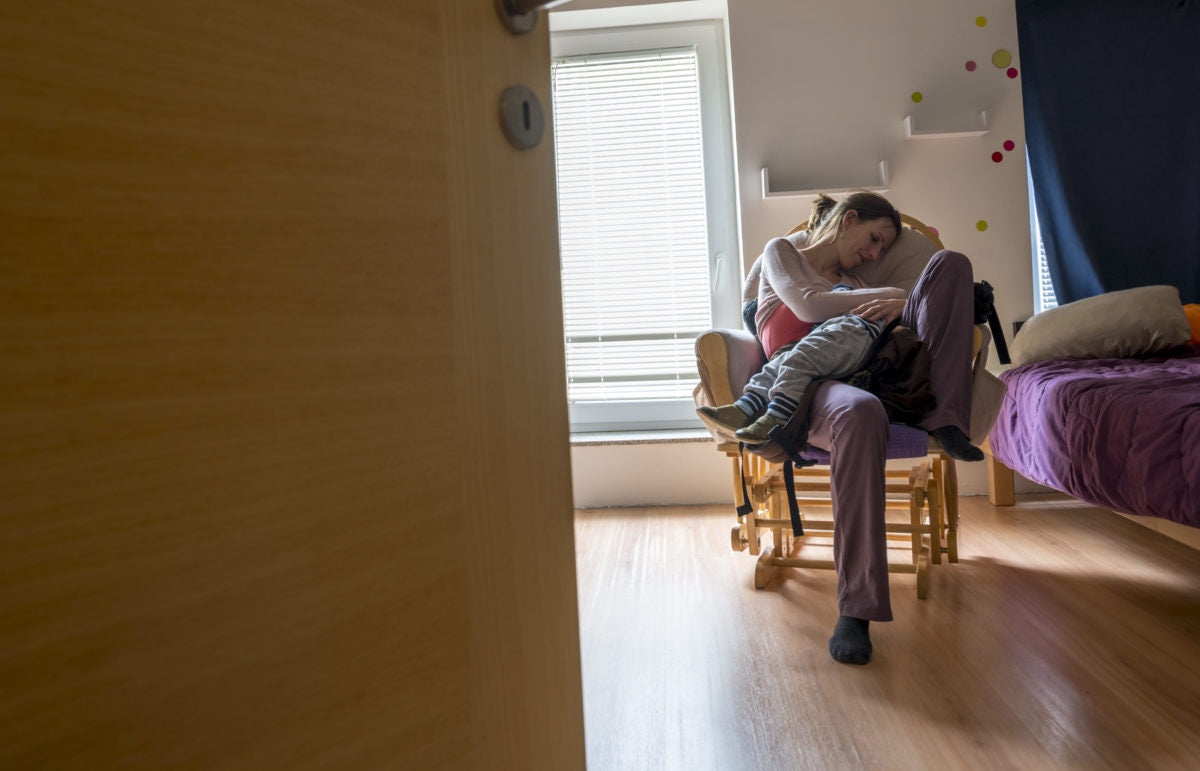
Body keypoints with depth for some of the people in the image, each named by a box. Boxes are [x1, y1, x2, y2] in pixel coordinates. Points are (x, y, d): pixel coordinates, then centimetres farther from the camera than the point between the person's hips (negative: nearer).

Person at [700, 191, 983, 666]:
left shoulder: (853, 283, 36)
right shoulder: (781, 252, 22)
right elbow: (808, 306, 1)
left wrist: (900, 306, -3)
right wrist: (892, 294, 6)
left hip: (868, 376, 6)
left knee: (950, 263, -1)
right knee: (861, 413, -45)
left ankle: (944, 419, -19)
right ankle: (856, 608, -40)